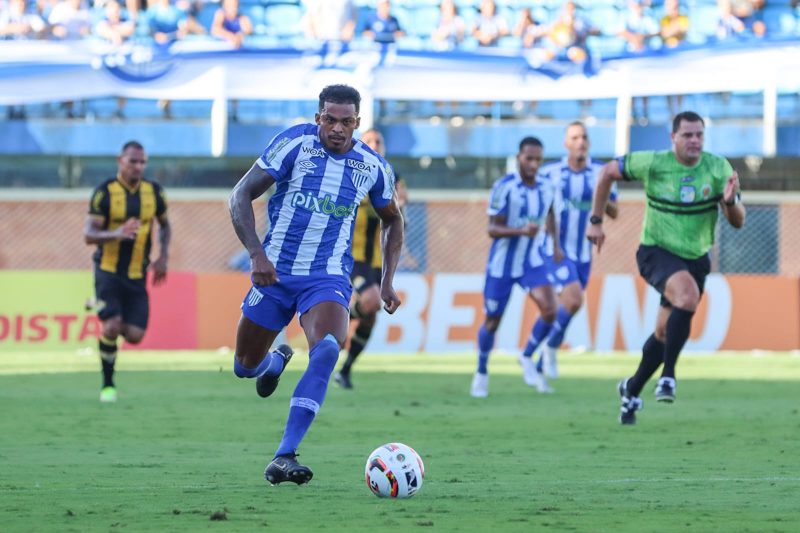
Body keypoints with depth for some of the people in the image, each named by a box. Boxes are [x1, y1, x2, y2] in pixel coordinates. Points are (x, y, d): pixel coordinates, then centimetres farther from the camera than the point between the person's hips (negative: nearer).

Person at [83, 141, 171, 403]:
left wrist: (163, 256, 5)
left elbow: (164, 225, 20)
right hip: (108, 271, -4)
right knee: (111, 327, -17)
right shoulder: (105, 192, -9)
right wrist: (117, 234, -30)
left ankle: (104, 314, 30)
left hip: (137, 275, 4)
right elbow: (89, 234, -12)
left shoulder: (154, 192, 3)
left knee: (135, 335, -5)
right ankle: (107, 385, 3)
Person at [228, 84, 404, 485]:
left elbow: (391, 220, 20)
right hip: (275, 271, 0)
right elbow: (241, 195, -10)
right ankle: (278, 360, 50)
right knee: (245, 367, 9)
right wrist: (256, 253, -22)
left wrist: (388, 281, 11)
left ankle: (284, 458, -33)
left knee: (327, 349, -29)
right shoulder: (295, 143, -10)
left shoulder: (373, 166, 0)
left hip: (329, 278, 0)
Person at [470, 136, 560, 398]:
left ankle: (528, 358, 5)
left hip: (532, 261, 3)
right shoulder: (504, 187, -15)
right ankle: (481, 373, 28)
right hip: (502, 263, -3)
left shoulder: (546, 189, 1)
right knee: (492, 320, 6)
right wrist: (521, 231, -32)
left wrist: (556, 244, 16)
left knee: (549, 310, -18)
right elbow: (492, 229, -18)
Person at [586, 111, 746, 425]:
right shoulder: (652, 163, -14)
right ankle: (667, 376, -25)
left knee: (665, 333, 10)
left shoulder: (718, 168, -10)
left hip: (696, 258, 4)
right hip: (657, 253, -4)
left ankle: (632, 390, 33)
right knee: (688, 295, -33)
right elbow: (608, 172, 1)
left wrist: (730, 201, -34)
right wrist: (596, 220, -2)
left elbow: (738, 222, -12)